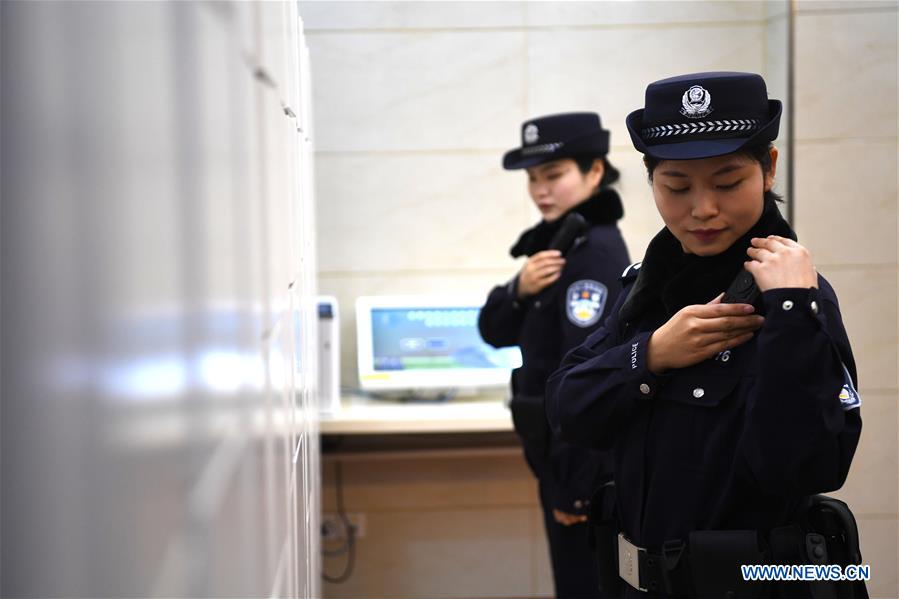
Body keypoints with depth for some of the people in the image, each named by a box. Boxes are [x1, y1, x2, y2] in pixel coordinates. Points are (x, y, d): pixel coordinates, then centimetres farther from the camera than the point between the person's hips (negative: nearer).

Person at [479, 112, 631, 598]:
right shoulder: (559, 243, 12)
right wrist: (520, 289, -13)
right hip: (561, 452, 9)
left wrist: (573, 483, -23)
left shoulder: (595, 252, -18)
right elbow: (495, 331, 9)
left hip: (583, 457, -9)